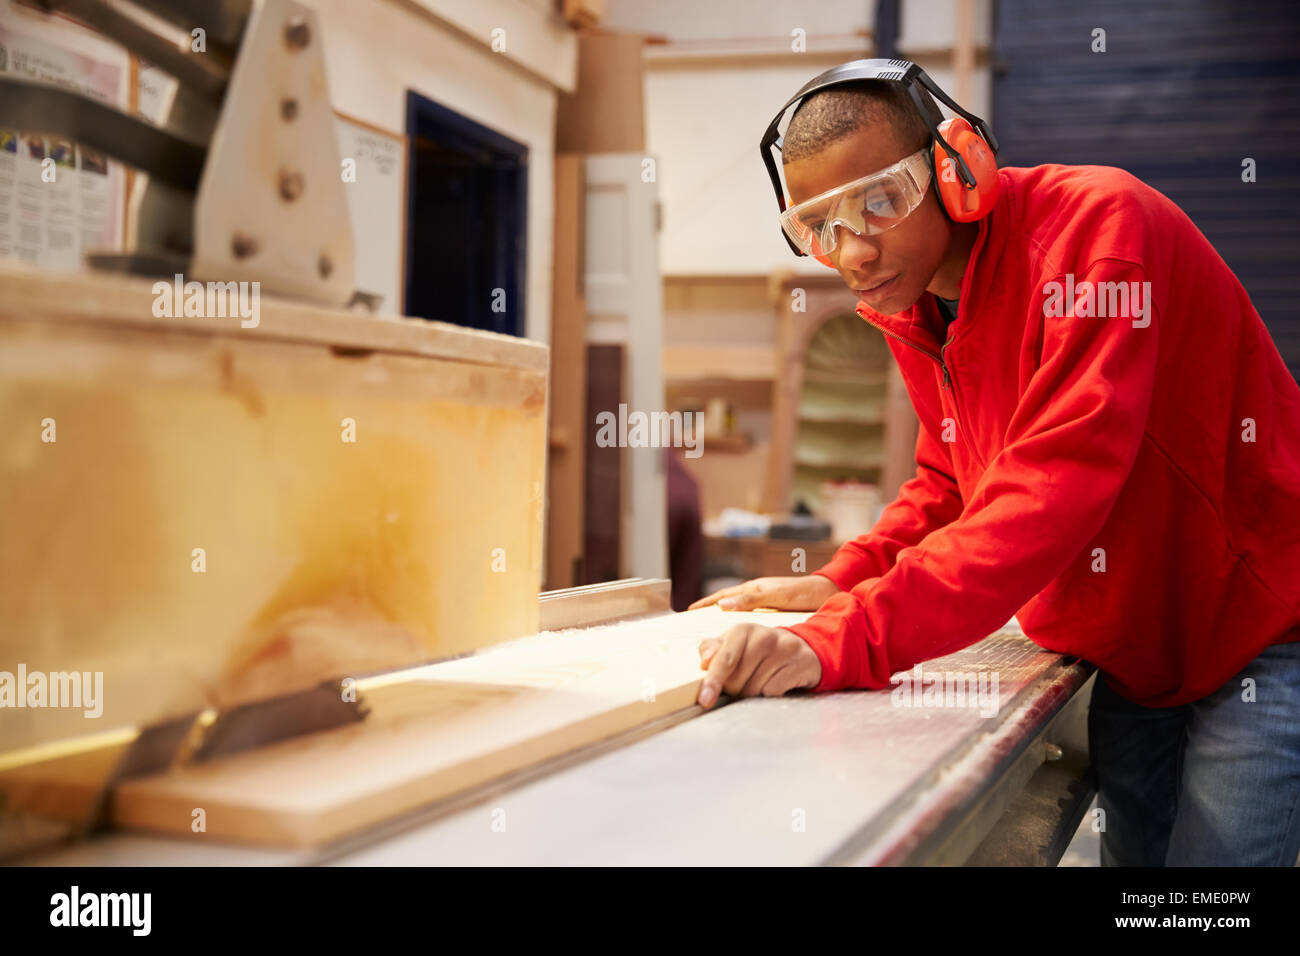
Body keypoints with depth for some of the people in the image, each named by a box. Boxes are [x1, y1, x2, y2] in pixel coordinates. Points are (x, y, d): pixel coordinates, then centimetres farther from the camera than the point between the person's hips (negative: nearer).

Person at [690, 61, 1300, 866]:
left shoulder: (1093, 225, -25)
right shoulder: (913, 299, -1)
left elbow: (1052, 491, -36)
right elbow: (952, 483, 12)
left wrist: (842, 642, -43)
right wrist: (840, 585, -7)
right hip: (1132, 652, 7)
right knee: (1134, 851, 17)